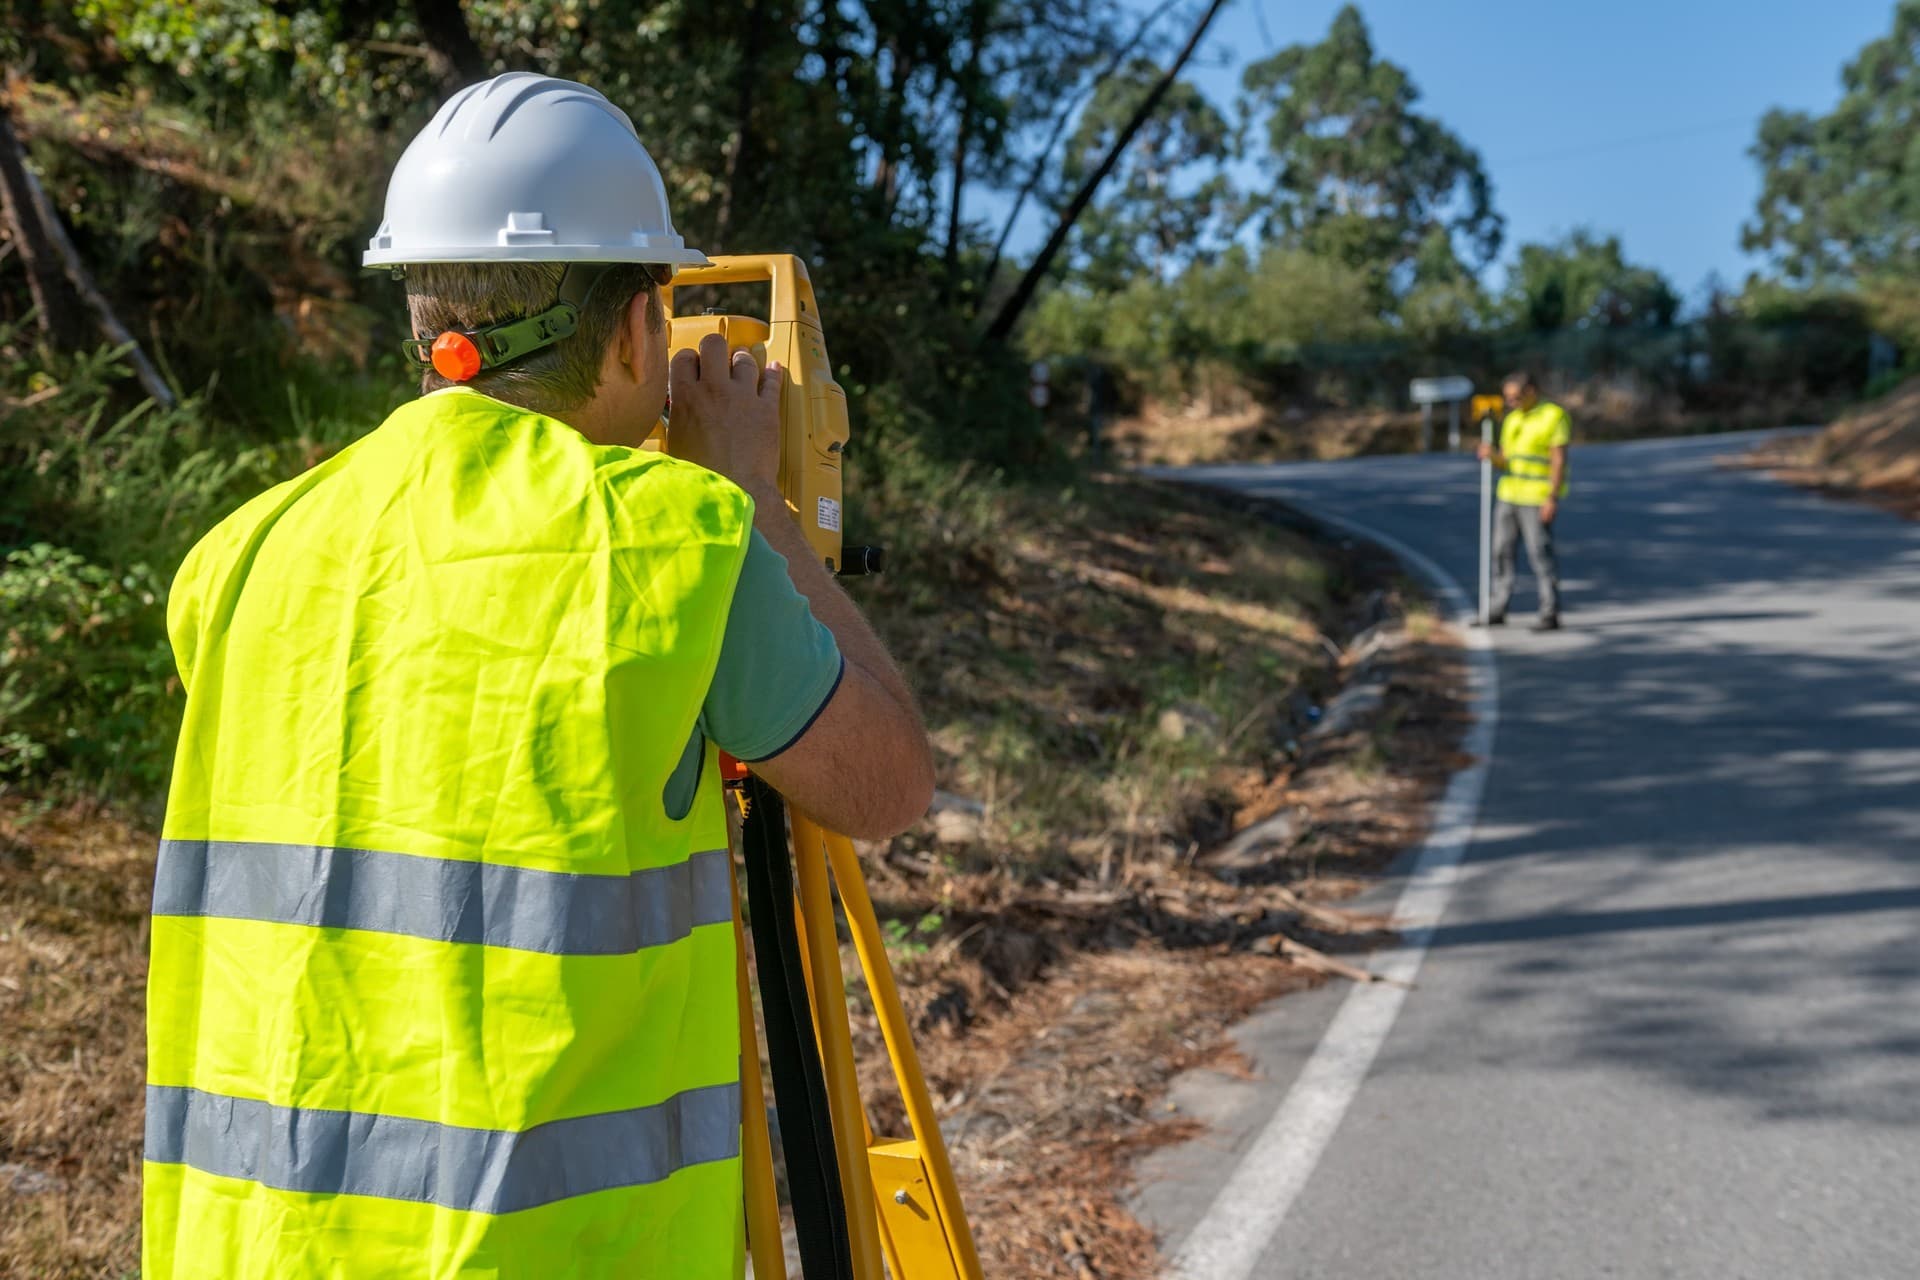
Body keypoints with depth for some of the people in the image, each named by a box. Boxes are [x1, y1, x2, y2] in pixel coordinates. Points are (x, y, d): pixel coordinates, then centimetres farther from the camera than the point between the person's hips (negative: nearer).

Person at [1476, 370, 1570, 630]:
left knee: (1540, 553, -8)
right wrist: (1491, 455, -9)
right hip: (1508, 496, 7)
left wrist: (1552, 499, -21)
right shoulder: (1512, 420, 13)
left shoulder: (1554, 416, -9)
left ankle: (1550, 615, -3)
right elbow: (1505, 462, 13)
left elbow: (1559, 460, -15)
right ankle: (1497, 611, 14)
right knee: (1502, 551, 7)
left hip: (1538, 499, -7)